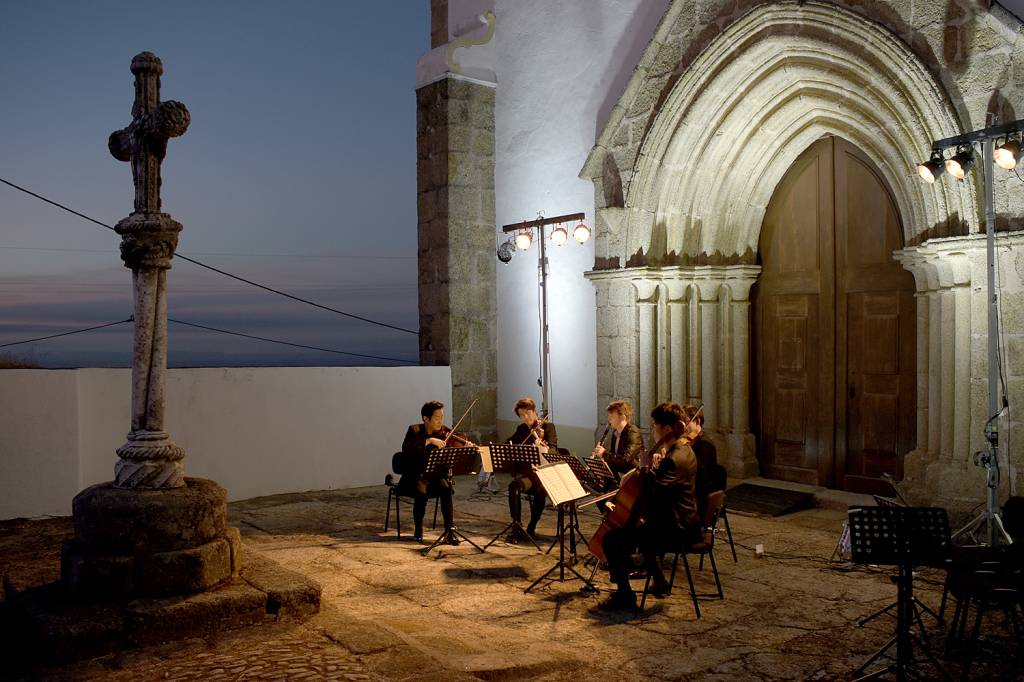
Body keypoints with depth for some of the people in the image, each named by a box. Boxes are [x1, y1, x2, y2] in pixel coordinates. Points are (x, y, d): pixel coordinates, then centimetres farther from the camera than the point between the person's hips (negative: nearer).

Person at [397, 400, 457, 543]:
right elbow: (406, 448, -23)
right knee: (421, 492, -32)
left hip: (436, 474, 2)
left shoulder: (444, 433, 2)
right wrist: (429, 440, -31)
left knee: (446, 488, -30)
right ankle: (418, 530, -7)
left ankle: (449, 530, -22)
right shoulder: (414, 430, -4)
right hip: (416, 475, -2)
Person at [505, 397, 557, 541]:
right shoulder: (521, 429, 15)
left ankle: (531, 528, -13)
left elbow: (553, 449, -12)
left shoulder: (547, 426, 2)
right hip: (525, 471, 3)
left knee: (541, 491, -34)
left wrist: (544, 449, -35)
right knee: (514, 486, -31)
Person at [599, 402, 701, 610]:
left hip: (674, 528, -11)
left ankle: (624, 594, 0)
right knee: (639, 526, 37)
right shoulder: (682, 450, 9)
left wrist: (651, 467, -22)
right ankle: (659, 581, 43)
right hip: (680, 521, 11)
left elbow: (652, 492, -33)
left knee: (612, 539, -13)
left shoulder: (674, 459, -24)